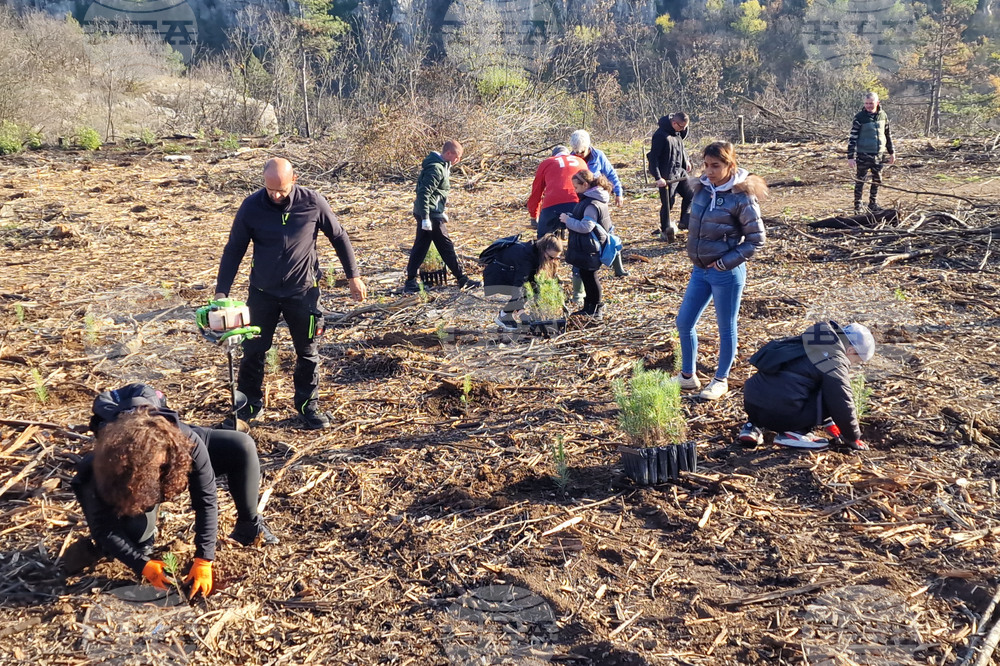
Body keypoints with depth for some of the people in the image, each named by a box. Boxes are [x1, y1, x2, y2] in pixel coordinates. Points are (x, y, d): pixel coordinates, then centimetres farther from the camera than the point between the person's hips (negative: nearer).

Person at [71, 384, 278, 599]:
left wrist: (204, 560, -37)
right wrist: (143, 565, -40)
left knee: (242, 446, -23)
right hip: (127, 484, -1)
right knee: (137, 531, -32)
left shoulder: (186, 443, -41)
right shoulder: (109, 467, -41)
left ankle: (249, 526, -6)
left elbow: (206, 500, -34)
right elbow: (104, 529, -30)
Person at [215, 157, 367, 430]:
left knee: (308, 353, 9)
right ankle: (249, 405, 26)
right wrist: (221, 292, -9)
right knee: (253, 351, 8)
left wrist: (353, 276, 3)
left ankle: (308, 405, 25)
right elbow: (233, 250, -4)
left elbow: (339, 237, 0)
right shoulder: (251, 206, -11)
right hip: (262, 292, 1)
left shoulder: (312, 202, -12)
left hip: (302, 292, 0)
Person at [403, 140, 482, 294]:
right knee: (446, 246, -2)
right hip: (430, 215, -10)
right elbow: (424, 193, -23)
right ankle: (462, 280, 6)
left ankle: (410, 282, 15)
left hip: (428, 214, 10)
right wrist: (425, 218, -26)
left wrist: (441, 212, 28)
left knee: (420, 247, 11)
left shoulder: (441, 166, 14)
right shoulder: (436, 168, -18)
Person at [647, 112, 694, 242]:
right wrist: (658, 178, -23)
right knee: (667, 203, -1)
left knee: (689, 195, 9)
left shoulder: (678, 133, 6)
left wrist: (686, 160, 11)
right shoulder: (660, 135, -20)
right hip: (667, 176, -8)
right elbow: (653, 157, -20)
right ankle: (665, 231, 12)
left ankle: (685, 222, 22)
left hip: (680, 172, 8)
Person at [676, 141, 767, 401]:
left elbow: (756, 239, -11)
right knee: (684, 322, 12)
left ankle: (721, 380, 25)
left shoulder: (742, 197, -15)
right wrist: (695, 257, 10)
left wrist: (725, 262, -14)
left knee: (726, 327, 8)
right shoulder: (702, 189, 3)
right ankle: (688, 376, 29)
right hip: (700, 270, 7)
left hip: (726, 273, -7)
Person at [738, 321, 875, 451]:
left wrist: (828, 423, 43)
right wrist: (854, 439, 13)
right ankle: (792, 433, -2)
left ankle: (752, 426, 17)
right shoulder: (835, 361, -4)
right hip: (781, 413, -8)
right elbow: (842, 405, -2)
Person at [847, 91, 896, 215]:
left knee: (877, 180, 13)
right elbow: (853, 138, -12)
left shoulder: (883, 115, 4)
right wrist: (850, 156, -18)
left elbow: (888, 135, 15)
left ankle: (873, 203, 27)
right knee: (860, 180, 2)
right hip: (863, 155, -5)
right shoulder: (860, 117, -11)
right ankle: (858, 206, 10)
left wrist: (891, 152, 18)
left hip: (879, 154, 5)